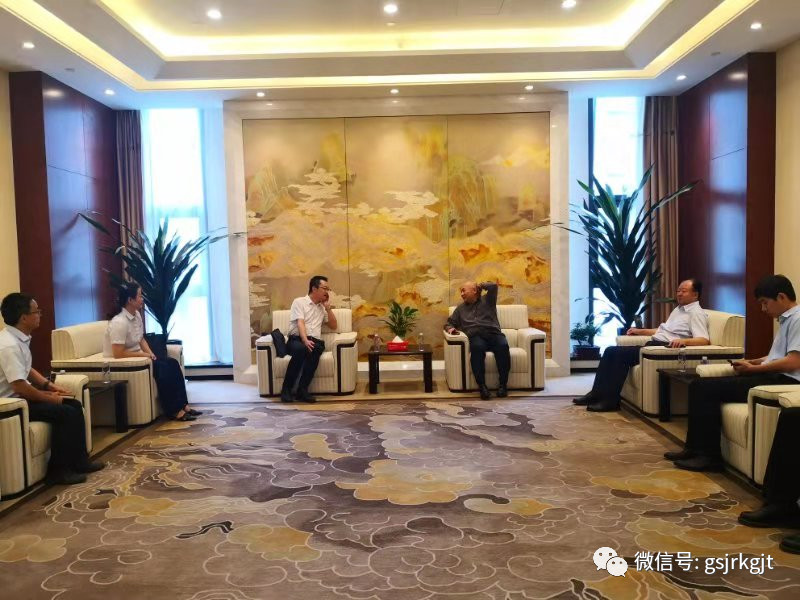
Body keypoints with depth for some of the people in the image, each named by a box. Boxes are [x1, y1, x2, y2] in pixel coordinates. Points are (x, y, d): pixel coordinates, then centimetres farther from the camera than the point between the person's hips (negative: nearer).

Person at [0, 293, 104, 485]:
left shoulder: (19, 338, 6)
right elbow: (19, 386, -29)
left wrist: (49, 385, 6)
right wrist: (51, 397, -17)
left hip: (22, 396, 10)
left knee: (74, 405, 6)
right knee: (66, 413, -18)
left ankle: (79, 461, 12)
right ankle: (58, 470, -7)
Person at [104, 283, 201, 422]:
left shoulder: (137, 315, 3)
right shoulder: (119, 323, -25)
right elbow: (118, 354, -28)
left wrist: (150, 353, -4)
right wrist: (143, 354, -18)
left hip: (136, 357, 9)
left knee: (172, 363, -7)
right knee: (162, 368, -23)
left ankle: (182, 405, -9)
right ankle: (173, 411, -16)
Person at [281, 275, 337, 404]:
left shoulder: (323, 307, 25)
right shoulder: (299, 302, 6)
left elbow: (333, 327, 21)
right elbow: (300, 323, -9)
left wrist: (328, 307, 12)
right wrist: (305, 340, -26)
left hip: (315, 341, 4)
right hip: (297, 339, -3)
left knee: (316, 349, -35)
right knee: (301, 349, -40)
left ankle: (302, 390, -34)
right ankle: (286, 389, -27)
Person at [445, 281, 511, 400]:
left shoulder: (487, 300, 20)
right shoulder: (461, 308, 29)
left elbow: (493, 286, 3)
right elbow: (450, 322, 30)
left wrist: (480, 285, 20)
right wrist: (450, 328, 6)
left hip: (494, 334, 0)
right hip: (476, 337, 1)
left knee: (503, 346, -35)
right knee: (477, 347, -37)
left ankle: (503, 384, -28)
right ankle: (482, 385, -33)